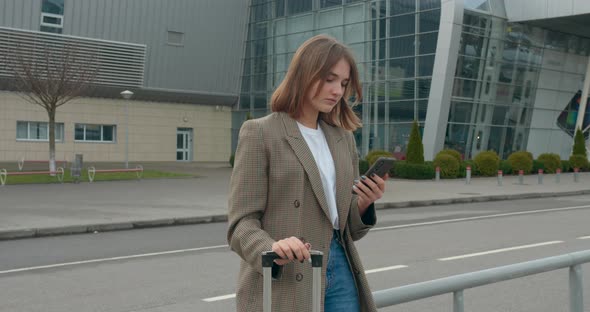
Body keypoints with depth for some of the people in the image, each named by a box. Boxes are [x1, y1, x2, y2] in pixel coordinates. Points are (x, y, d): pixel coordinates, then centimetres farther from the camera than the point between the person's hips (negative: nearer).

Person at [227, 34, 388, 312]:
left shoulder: (343, 138, 14)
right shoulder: (259, 133, -4)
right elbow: (242, 223, -9)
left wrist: (364, 203, -5)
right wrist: (272, 249, -28)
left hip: (339, 271, 5)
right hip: (281, 283, -5)